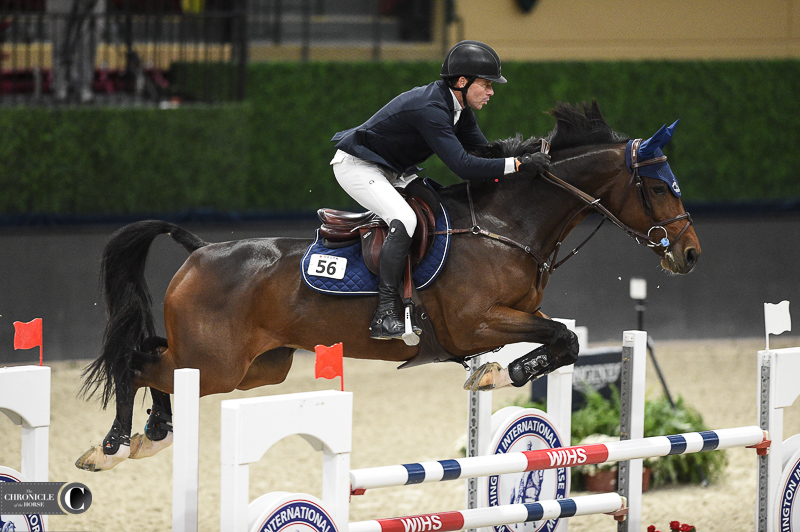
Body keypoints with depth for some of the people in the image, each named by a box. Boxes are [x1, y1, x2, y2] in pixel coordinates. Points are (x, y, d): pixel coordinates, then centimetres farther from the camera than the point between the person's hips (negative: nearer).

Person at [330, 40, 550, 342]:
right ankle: (385, 314, -30)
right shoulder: (430, 109, -32)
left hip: (392, 170, 11)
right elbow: (463, 166, -38)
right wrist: (518, 164, -39)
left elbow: (482, 152, 5)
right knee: (404, 220, -29)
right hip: (356, 166, -11)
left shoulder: (459, 107, -1)